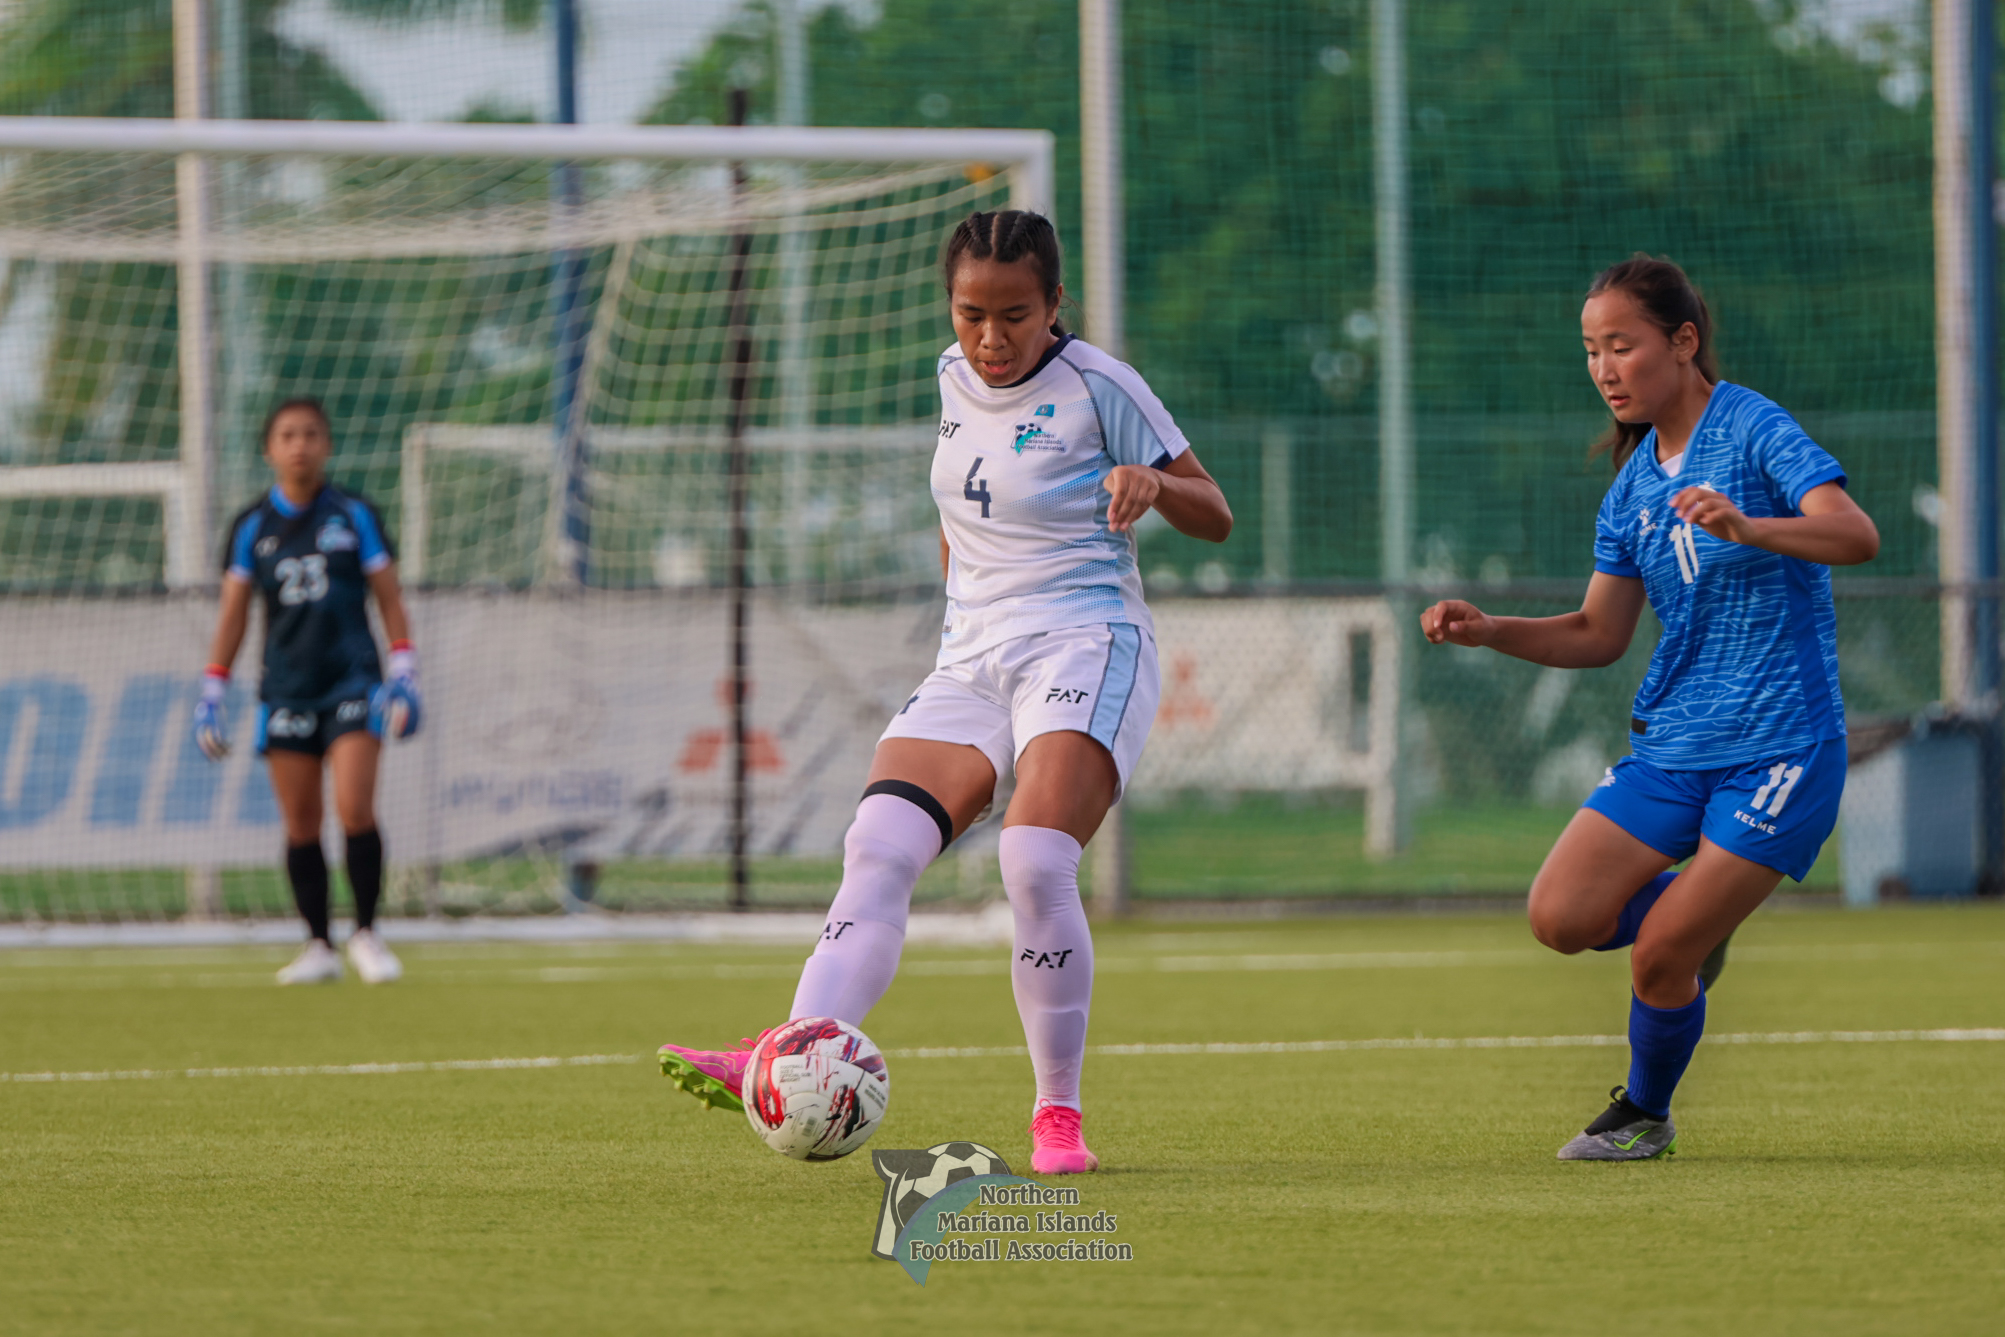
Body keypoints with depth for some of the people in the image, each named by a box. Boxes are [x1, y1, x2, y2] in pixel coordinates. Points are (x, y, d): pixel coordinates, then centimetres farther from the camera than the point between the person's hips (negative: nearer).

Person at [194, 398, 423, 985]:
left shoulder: (354, 516, 4)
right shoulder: (252, 527, 7)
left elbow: (390, 600, 6)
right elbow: (232, 614, 11)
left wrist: (404, 676, -4)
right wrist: (211, 695, 6)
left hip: (352, 680, -2)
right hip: (286, 689, 2)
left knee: (355, 809, -15)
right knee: (301, 824, 0)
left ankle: (366, 935, -1)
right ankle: (318, 946, 9)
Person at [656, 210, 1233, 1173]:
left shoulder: (1097, 388, -5)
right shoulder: (957, 378, 12)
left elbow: (1214, 518, 0)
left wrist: (1151, 481, -19)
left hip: (1084, 648, -6)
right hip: (970, 662, 6)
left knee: (1034, 860, -28)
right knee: (878, 847, -18)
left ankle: (1058, 1114, -16)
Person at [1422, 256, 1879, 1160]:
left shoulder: (1753, 430, -11)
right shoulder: (1631, 488, 10)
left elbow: (1856, 534, -25)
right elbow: (1598, 636, 16)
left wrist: (1747, 527, -42)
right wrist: (1487, 631, 1)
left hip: (1780, 746, -7)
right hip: (1672, 746, 7)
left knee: (1660, 958, -10)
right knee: (1562, 918, -7)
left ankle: (1645, 1115, 16)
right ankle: (1698, 920, 22)